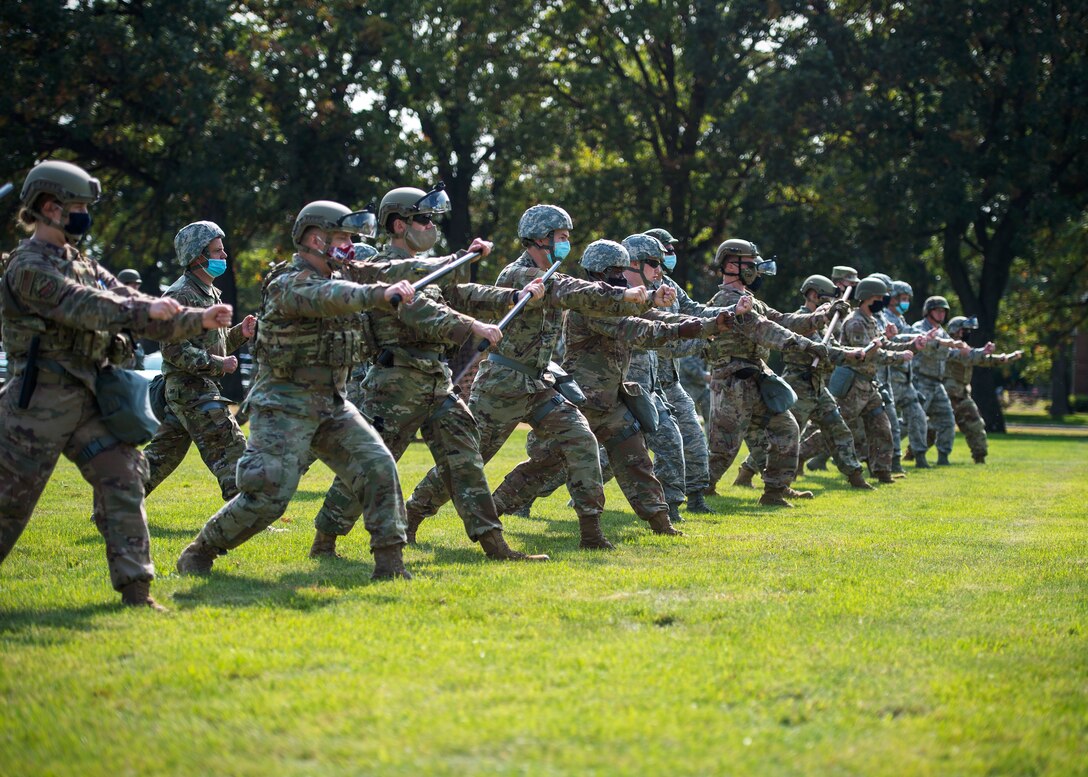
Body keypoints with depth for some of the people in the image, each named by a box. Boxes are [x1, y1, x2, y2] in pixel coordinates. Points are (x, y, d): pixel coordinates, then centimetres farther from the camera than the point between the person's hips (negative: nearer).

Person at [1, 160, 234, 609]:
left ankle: (135, 589, -5)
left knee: (121, 480, -4)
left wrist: (199, 320, 0)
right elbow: (83, 307, -22)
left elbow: (136, 312, 12)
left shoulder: (84, 266, 17)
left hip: (86, 399, 8)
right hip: (41, 399, -8)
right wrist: (144, 309, -25)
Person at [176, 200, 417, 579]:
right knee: (268, 496, -11)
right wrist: (379, 294, -51)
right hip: (285, 406, -8)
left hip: (332, 405, 8)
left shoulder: (335, 277, 11)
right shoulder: (288, 284, -17)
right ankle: (199, 552, 8)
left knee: (378, 466, -8)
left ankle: (390, 559, -4)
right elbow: (328, 298, -37)